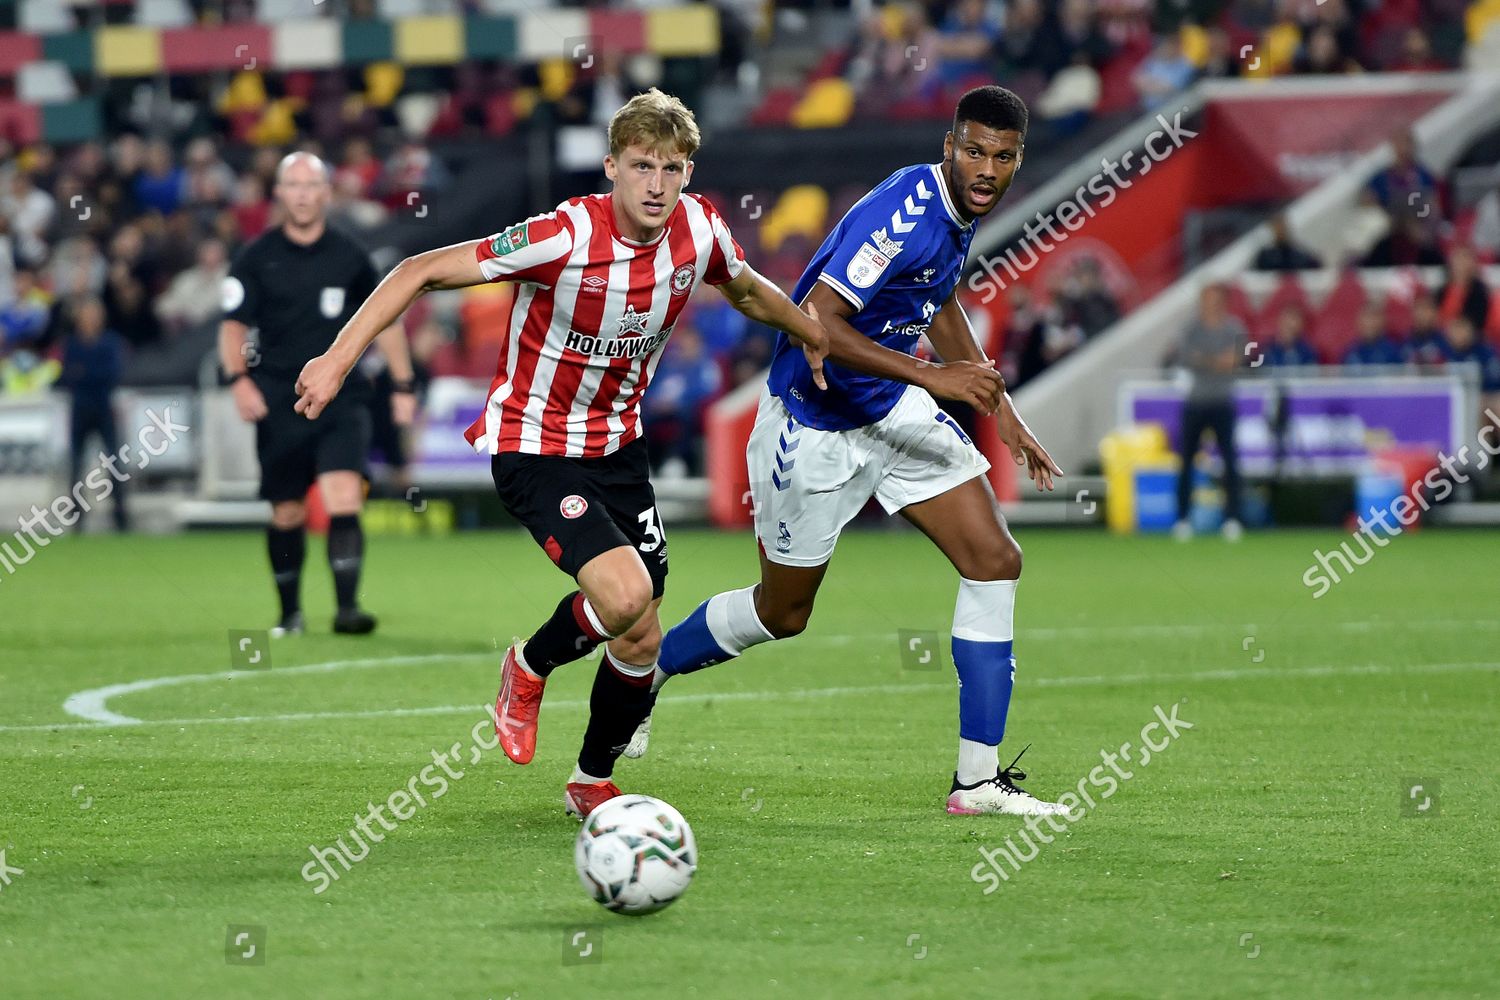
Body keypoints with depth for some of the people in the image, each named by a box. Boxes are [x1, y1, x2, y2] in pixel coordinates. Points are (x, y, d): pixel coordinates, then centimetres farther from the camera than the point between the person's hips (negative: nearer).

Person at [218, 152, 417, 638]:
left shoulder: (350, 257, 5)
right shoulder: (257, 258, 2)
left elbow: (385, 319, 15)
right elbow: (233, 324, 1)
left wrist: (403, 386, 13)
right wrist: (239, 378, -16)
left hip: (340, 397, 0)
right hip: (279, 402, 0)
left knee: (344, 497, -19)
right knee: (287, 514, 7)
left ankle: (347, 605, -23)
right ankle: (290, 612, 24)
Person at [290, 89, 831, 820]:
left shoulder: (699, 229, -9)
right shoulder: (566, 236, -26)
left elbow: (747, 290, 17)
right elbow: (422, 272, -23)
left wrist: (817, 339, 23)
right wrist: (339, 359, -29)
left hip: (617, 447, 6)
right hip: (534, 449, -6)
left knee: (640, 642, 7)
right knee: (625, 597, -27)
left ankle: (592, 784, 34)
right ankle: (529, 668, 6)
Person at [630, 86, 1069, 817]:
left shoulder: (957, 209, 0)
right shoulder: (902, 215, -29)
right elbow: (816, 321, -34)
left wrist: (999, 408, 18)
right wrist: (933, 376, -35)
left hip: (894, 410, 8)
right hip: (816, 423, -8)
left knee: (995, 560, -5)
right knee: (783, 613, 8)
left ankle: (979, 778, -1)